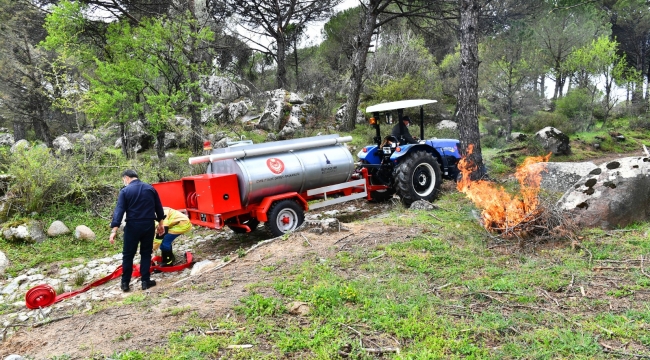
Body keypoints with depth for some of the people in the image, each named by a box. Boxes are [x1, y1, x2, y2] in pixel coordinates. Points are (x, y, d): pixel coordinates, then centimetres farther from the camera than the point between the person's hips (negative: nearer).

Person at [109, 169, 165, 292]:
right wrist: (160, 224, 22)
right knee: (146, 253, 12)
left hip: (132, 226, -3)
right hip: (149, 225, 3)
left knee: (128, 255, 9)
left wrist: (114, 230, -15)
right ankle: (145, 281, 12)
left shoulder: (125, 191, -5)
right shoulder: (150, 188, 7)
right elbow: (159, 207, 12)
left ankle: (125, 283, 14)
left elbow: (119, 210, -12)